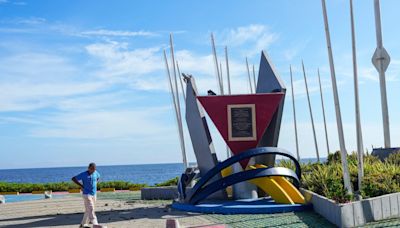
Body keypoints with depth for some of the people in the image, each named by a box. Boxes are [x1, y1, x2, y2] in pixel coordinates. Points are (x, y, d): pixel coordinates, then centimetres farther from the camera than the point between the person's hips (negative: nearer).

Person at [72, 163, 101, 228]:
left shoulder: (96, 173, 2)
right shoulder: (83, 174, -12)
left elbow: (98, 177, 26)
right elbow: (73, 179, -6)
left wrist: (95, 184, 9)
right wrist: (81, 185, -10)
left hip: (94, 194, 6)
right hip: (86, 194, -6)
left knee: (88, 210, 13)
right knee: (90, 209, -14)